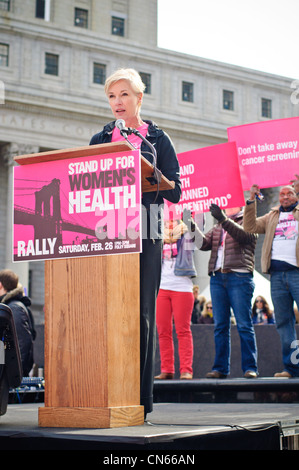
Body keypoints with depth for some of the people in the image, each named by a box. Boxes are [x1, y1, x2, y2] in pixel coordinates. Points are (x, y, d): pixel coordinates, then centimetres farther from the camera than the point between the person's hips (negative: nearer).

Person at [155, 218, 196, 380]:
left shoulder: (185, 234, 6)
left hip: (182, 288, -4)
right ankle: (166, 370, 7)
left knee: (183, 330, -5)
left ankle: (186, 370, -2)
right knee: (163, 331, 2)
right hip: (163, 287, 4)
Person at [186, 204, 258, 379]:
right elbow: (204, 244, 11)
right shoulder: (217, 227, 24)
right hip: (217, 278, 5)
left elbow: (244, 235, -14)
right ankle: (220, 368, 6)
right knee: (220, 325, 4)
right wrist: (194, 229, -7)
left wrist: (223, 219, -26)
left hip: (239, 277, -5)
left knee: (244, 325, -6)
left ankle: (250, 367, -3)